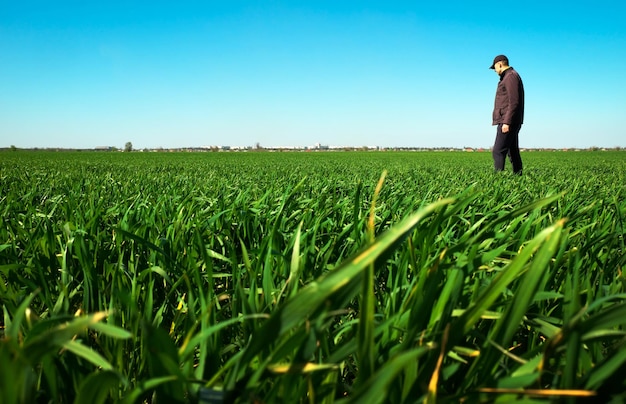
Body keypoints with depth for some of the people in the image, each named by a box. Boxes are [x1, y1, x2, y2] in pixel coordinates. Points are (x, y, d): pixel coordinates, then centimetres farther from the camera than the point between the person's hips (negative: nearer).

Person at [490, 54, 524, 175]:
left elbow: (514, 102, -19)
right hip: (511, 123, 11)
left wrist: (506, 122, -23)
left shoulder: (511, 76, -9)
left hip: (507, 122, -11)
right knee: (513, 151, 10)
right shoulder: (509, 76, 22)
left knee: (498, 151, -15)